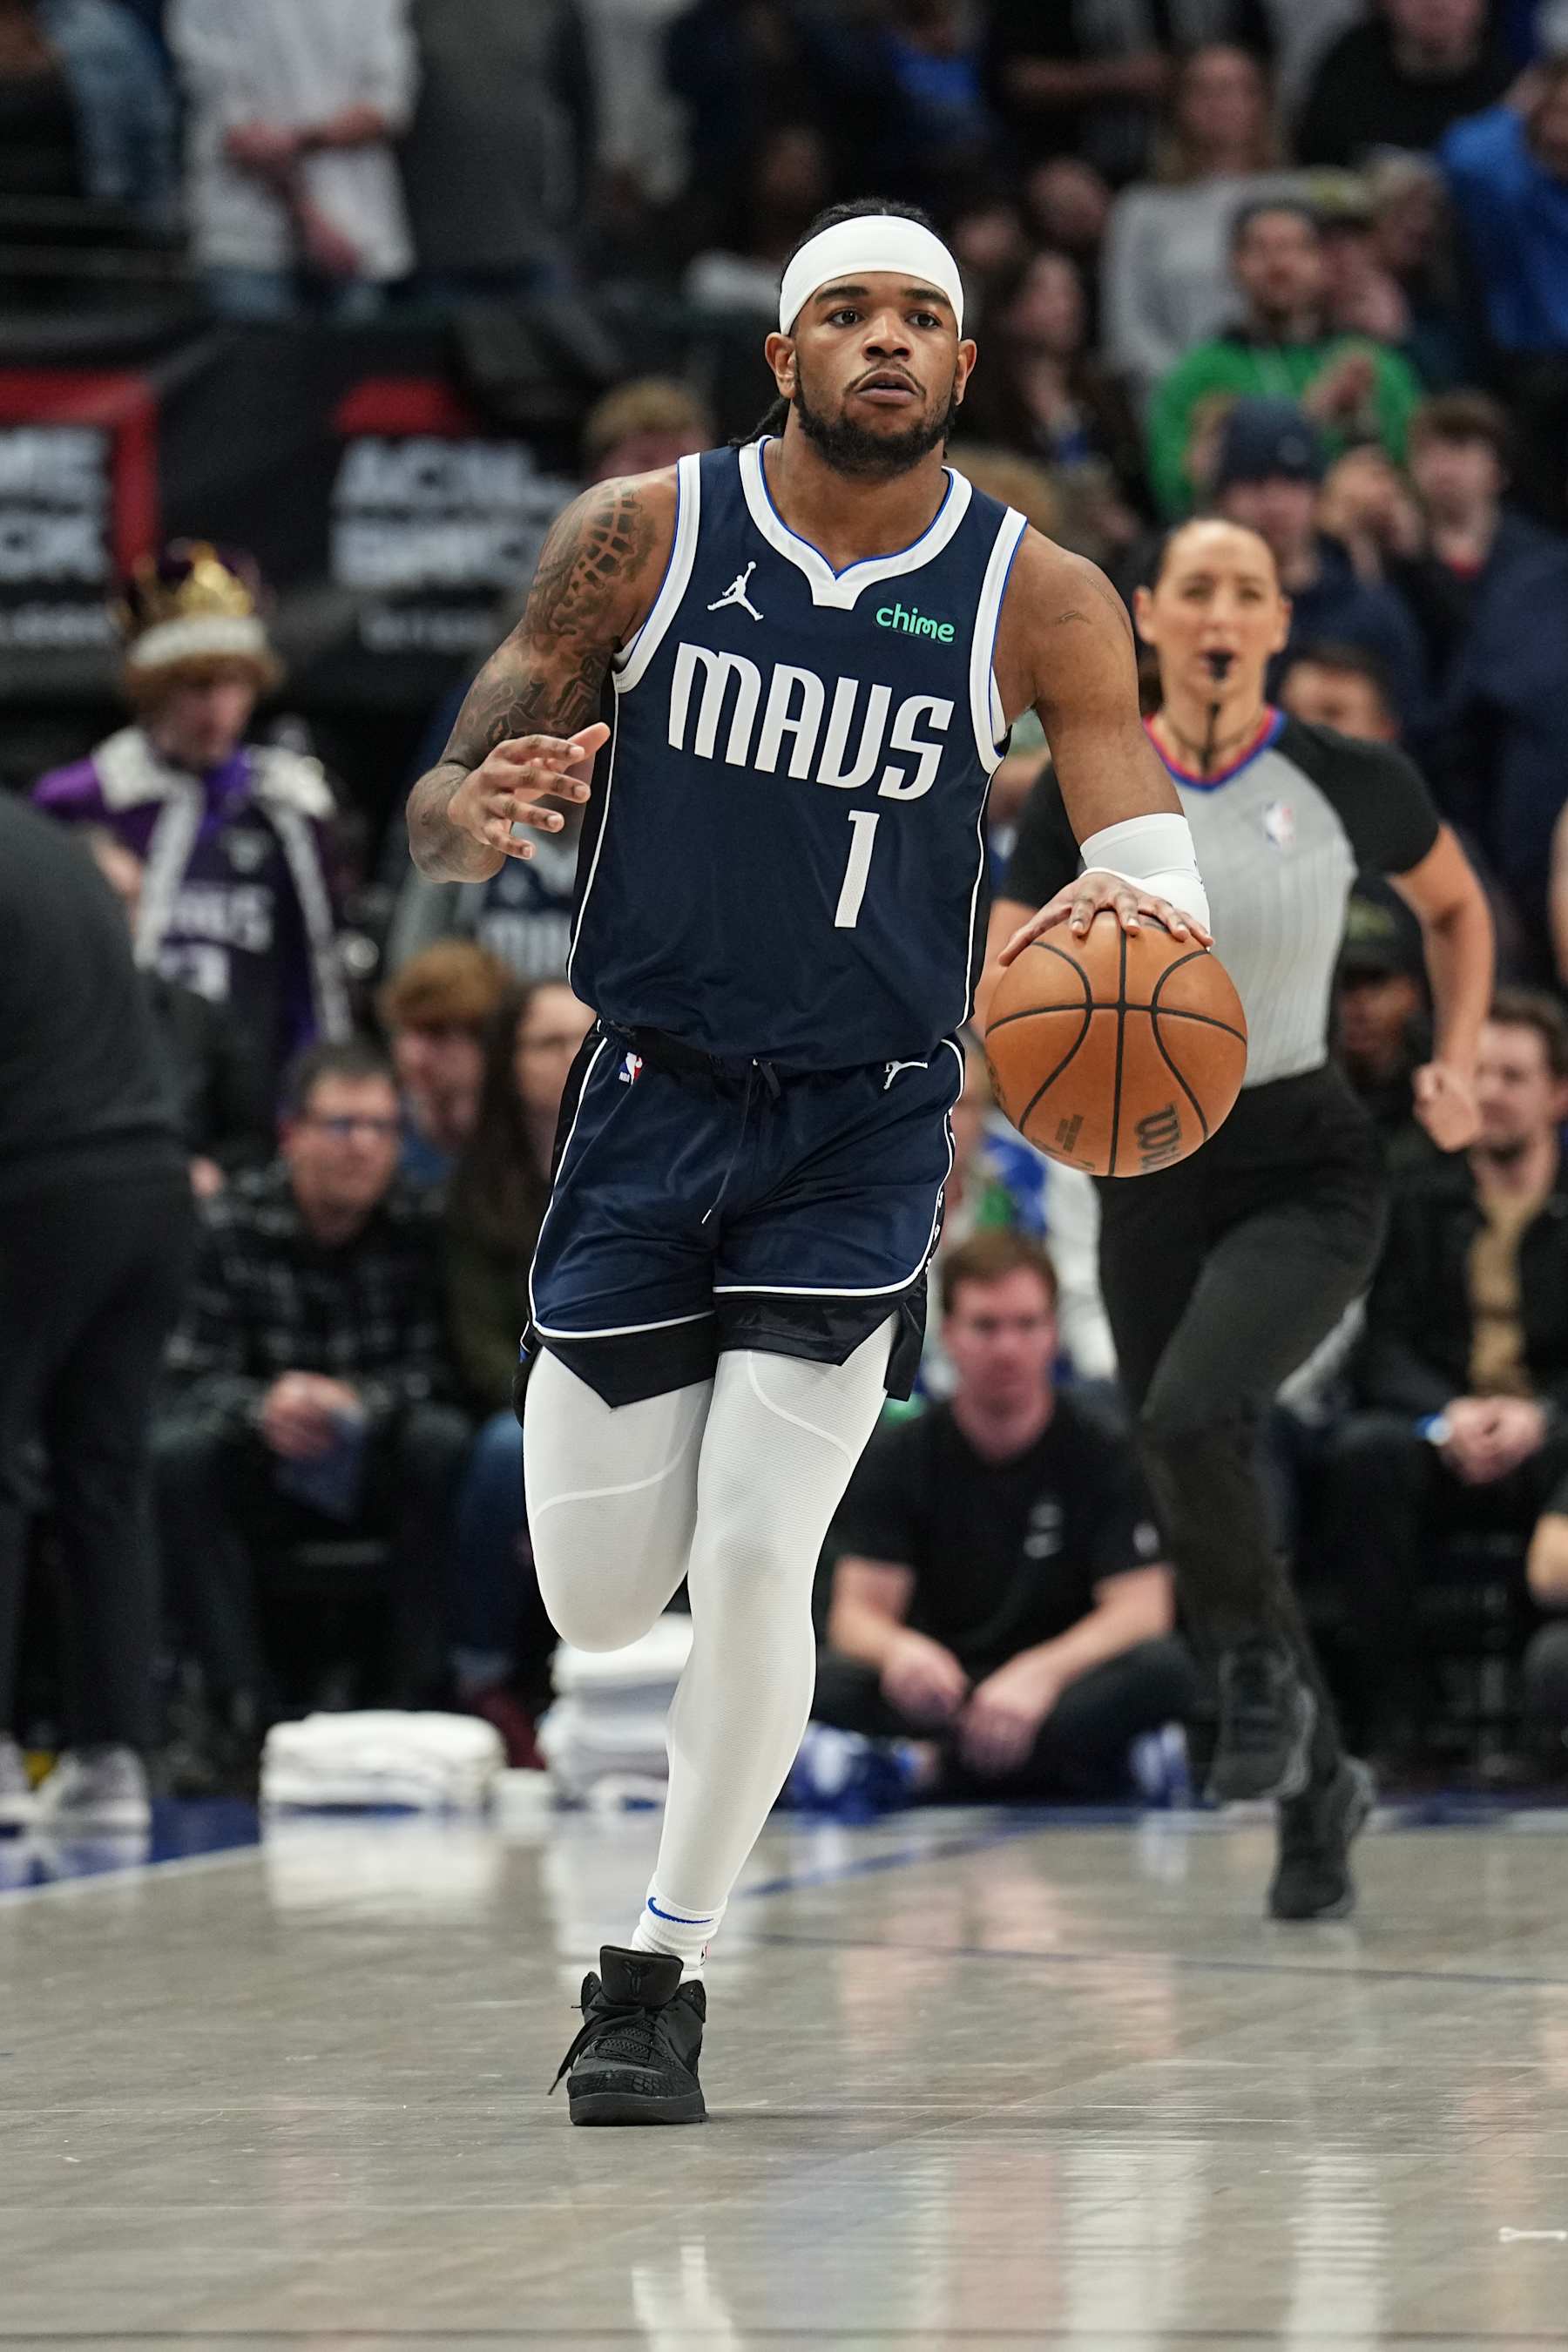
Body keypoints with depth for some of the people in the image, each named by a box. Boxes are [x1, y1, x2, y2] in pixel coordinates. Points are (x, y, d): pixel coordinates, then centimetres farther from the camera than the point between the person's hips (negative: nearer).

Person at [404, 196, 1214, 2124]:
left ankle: (661, 1969, 2)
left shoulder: (1036, 602, -6)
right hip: (649, 1101, 1)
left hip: (863, 1133, -1)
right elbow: (442, 804, -2)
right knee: (595, 1607, 2)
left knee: (753, 1564, -15)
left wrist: (1152, 928, -33)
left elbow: (1159, 884, -8)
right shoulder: (641, 536, -4)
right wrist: (482, 817, -26)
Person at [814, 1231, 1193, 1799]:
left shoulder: (1106, 1453, -1)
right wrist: (899, 1651, -31)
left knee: (1166, 1668, -34)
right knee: (827, 1680, -28)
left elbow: (1141, 1611, -10)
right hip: (941, 1695, 1)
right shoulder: (895, 1456, 3)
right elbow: (857, 1612, -4)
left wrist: (1039, 1675, -30)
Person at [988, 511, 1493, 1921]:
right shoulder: (1084, 796, -2)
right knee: (1207, 1535, 6)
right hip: (1150, 1177, 3)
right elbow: (1000, 999, -2)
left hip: (1307, 1169, -3)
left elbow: (1458, 909, 14)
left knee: (1190, 1417, -29)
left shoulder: (1351, 783, -5)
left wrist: (1458, 1065, 1)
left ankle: (1266, 1667, -2)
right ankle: (1318, 1791, 28)